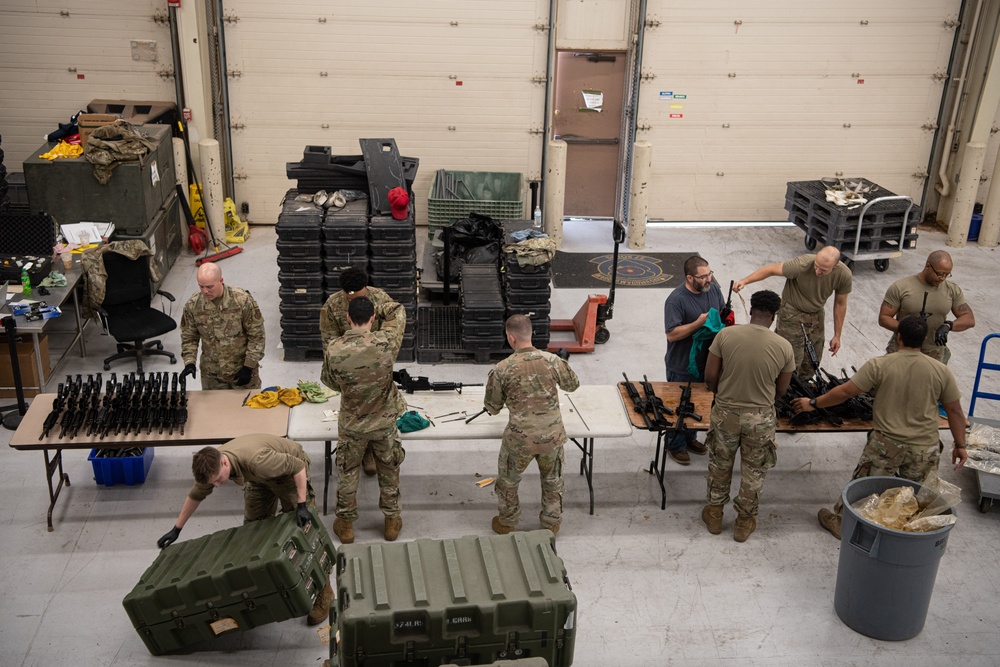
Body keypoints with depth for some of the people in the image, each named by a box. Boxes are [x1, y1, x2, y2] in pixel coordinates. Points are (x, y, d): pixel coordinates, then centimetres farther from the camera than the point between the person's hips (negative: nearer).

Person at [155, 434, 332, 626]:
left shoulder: (256, 460, -42)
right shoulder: (211, 465, -20)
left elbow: (298, 466, -33)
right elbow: (195, 495, 0)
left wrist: (302, 505, -36)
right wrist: (176, 529, 7)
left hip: (288, 470, -7)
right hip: (261, 476, 7)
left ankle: (323, 592, -1)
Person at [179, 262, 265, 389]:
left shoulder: (243, 300, -19)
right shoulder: (192, 305, -10)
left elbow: (256, 335, -12)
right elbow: (189, 337, 3)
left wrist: (249, 366, -13)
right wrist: (189, 362, -11)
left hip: (242, 369, -2)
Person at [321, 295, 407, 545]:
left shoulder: (333, 350, -22)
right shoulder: (386, 342, -22)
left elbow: (330, 382, -1)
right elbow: (397, 310, -3)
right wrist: (375, 310, 2)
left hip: (351, 426, 0)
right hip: (385, 422, 0)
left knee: (347, 474, 21)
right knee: (389, 472, 22)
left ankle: (346, 524, 35)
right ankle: (392, 520, 38)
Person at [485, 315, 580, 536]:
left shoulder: (502, 370, -14)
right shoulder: (552, 361, -10)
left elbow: (492, 407, -1)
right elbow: (573, 384, 10)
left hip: (519, 440, -2)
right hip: (552, 437, 2)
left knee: (508, 481, 25)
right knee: (552, 480, 27)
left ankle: (506, 522, 41)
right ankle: (551, 523, 41)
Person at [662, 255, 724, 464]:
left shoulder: (714, 290, -3)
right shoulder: (676, 300, -25)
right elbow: (672, 334, -27)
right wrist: (699, 323, -32)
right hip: (682, 366, -7)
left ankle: (689, 438, 43)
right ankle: (675, 445, 28)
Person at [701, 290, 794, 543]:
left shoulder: (725, 335, -14)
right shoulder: (784, 347, -12)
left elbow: (710, 376, -8)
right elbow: (781, 389, 0)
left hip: (725, 413, 1)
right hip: (760, 418, 0)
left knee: (720, 465, 22)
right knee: (753, 471, 19)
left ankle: (714, 514, 37)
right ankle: (744, 521, 34)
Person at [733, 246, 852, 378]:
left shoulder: (844, 275, -18)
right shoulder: (802, 265, -31)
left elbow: (840, 304, -4)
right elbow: (771, 269, -22)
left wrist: (837, 336, 4)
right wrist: (744, 281, -34)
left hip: (817, 315, 4)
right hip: (792, 313, -4)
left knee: (811, 363, 11)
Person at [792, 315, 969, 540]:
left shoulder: (880, 365, -13)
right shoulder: (941, 371, -6)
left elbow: (845, 391, -10)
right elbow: (955, 411, 1)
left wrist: (813, 403, 2)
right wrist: (960, 445, 12)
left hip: (886, 443, -2)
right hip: (925, 449, 2)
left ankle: (841, 522, 32)